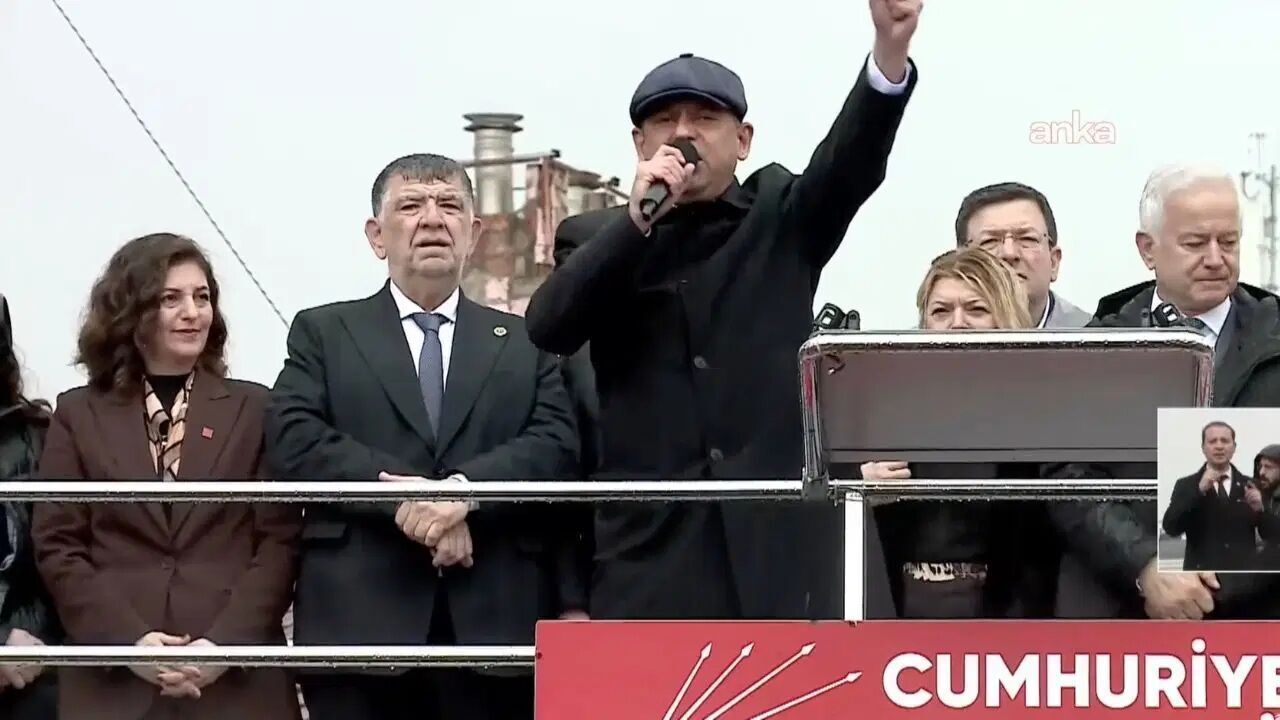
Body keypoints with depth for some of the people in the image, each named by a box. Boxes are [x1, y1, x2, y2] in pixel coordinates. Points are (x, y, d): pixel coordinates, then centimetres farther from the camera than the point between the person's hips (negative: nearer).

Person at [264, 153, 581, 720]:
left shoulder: (526, 344, 19)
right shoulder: (323, 333, 16)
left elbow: (555, 446, 3)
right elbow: (295, 440, 0)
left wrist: (466, 489, -16)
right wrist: (403, 497, -13)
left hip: (497, 624, 1)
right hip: (362, 627, -1)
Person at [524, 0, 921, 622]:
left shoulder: (780, 218, 12)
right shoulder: (596, 240, 12)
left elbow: (853, 162, -8)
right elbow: (549, 329, -6)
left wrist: (888, 53, -27)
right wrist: (636, 218, -15)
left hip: (784, 534, 0)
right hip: (654, 543, 0)